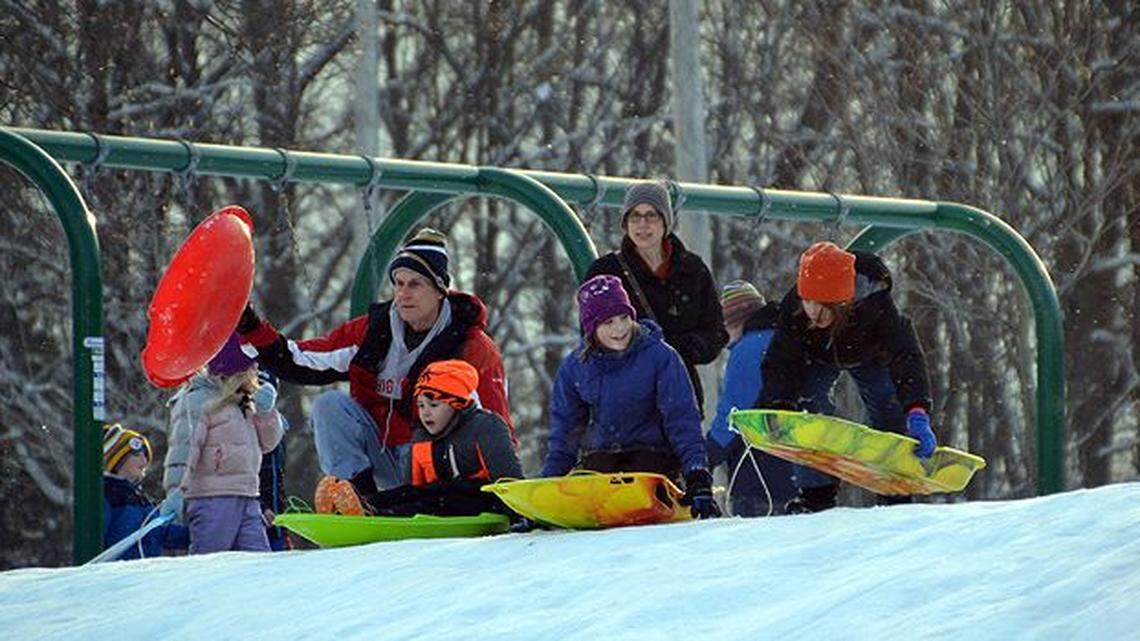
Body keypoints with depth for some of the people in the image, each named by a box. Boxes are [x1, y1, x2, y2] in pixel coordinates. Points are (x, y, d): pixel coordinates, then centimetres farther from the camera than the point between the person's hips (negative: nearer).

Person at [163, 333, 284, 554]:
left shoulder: (244, 404, 20)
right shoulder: (198, 401, -6)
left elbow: (268, 442, 25)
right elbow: (183, 445, -18)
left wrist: (265, 413, 5)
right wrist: (175, 490, -31)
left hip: (248, 500, 8)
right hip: (213, 500, -8)